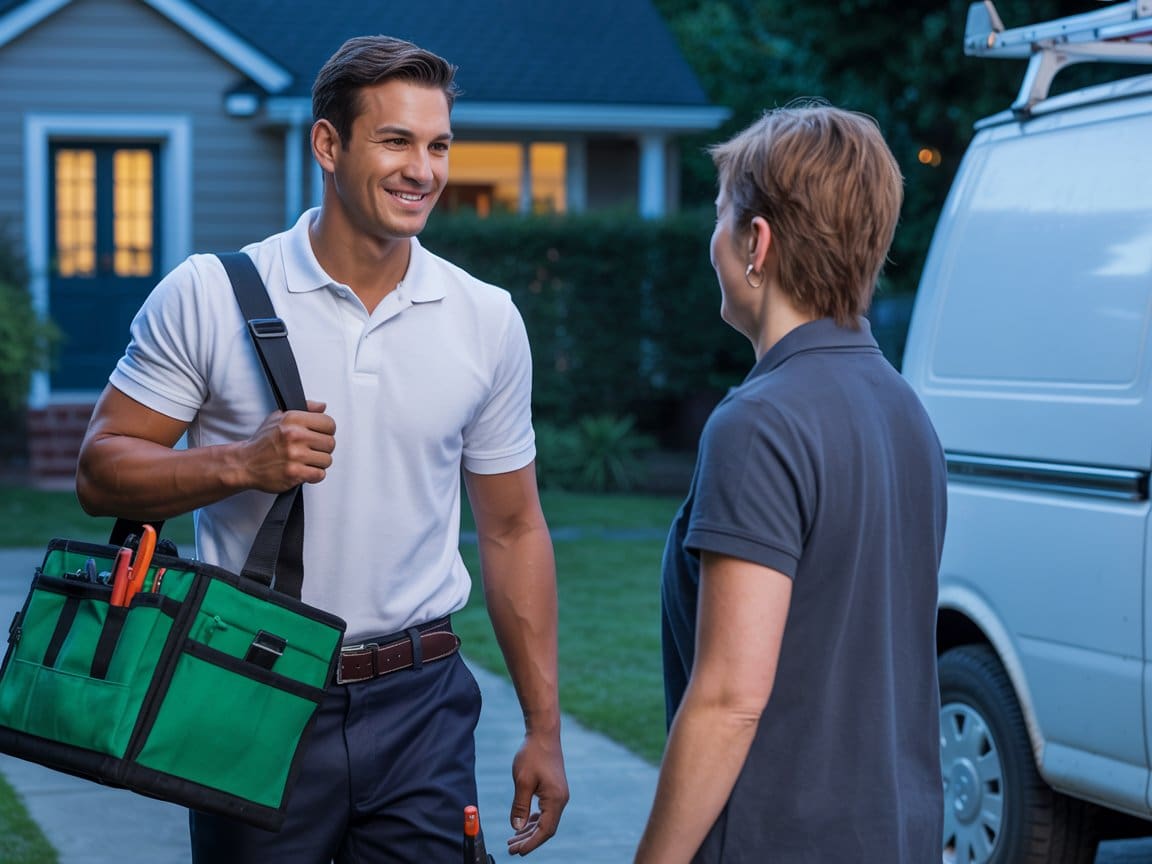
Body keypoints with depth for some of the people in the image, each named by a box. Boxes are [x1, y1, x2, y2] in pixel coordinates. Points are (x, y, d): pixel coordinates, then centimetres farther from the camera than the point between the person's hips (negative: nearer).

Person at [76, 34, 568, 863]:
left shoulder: (488, 320, 3)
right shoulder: (209, 296, -5)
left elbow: (512, 529, 9)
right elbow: (101, 471, -3)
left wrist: (543, 730, 7)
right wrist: (241, 464, -21)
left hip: (416, 703, 2)